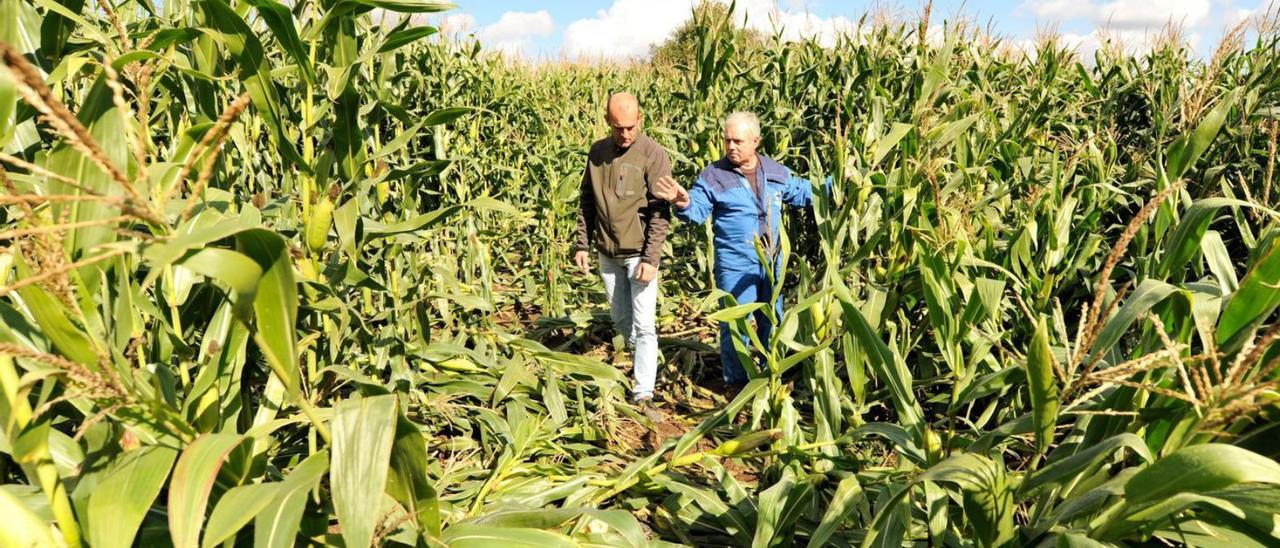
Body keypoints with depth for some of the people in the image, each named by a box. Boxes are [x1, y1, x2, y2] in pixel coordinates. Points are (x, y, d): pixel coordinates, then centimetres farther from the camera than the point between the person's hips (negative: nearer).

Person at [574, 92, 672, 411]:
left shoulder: (653, 155, -11)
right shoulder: (598, 152, 5)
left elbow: (660, 212, -13)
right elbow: (586, 202, 12)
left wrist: (651, 258, -18)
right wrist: (582, 245, 7)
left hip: (639, 254, -5)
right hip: (607, 254, 5)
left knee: (643, 325, -3)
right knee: (619, 319, 17)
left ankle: (643, 394, 4)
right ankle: (643, 357, 42)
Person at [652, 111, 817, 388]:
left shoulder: (776, 171, 2)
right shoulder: (714, 175, -11)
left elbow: (801, 193, 16)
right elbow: (697, 211, -17)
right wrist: (683, 203, -39)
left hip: (772, 264, 5)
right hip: (735, 268, -4)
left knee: (772, 322, 19)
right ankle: (737, 381, 22)